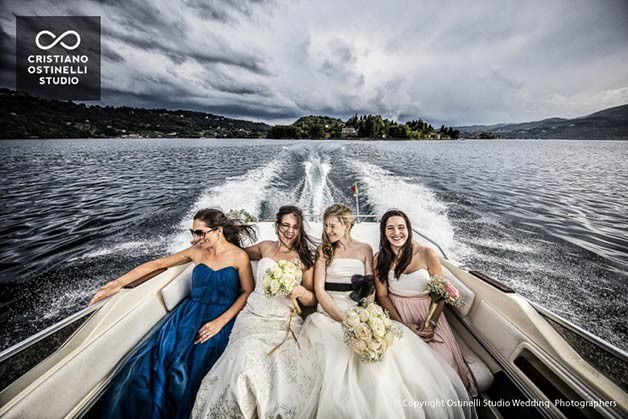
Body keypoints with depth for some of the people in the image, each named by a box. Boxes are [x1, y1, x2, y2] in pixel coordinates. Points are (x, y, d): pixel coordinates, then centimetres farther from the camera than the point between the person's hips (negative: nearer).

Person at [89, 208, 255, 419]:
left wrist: (221, 321, -15)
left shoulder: (239, 256, -8)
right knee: (144, 364, -15)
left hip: (217, 319, -4)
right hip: (188, 312, 4)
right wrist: (117, 283, 7)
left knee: (181, 375, -22)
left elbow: (247, 292, -6)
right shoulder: (196, 252, 5)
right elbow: (157, 264, 11)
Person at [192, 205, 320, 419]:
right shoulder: (266, 247, 9)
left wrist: (301, 292, -16)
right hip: (254, 313, 2)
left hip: (283, 319, -1)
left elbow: (312, 300, 5)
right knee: (248, 355, -24)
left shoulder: (303, 258, 3)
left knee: (274, 358, -25)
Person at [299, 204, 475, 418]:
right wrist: (341, 319, -13)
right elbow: (319, 290, -2)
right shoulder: (324, 251, 5)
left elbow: (370, 288, 4)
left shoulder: (364, 249, 7)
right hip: (330, 314, 0)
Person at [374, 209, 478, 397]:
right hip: (396, 315, 0)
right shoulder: (380, 259, -3)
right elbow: (382, 295, -3)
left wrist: (431, 323, -16)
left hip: (427, 313, 0)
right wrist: (402, 325, -14)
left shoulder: (427, 254, -7)